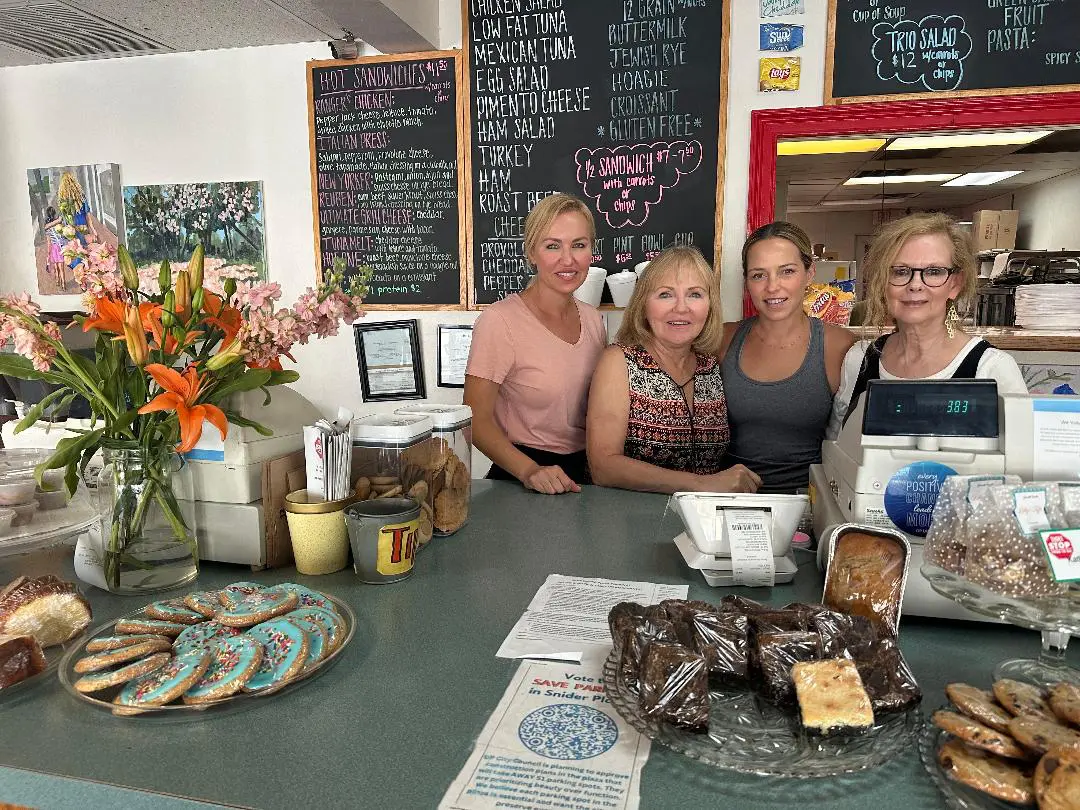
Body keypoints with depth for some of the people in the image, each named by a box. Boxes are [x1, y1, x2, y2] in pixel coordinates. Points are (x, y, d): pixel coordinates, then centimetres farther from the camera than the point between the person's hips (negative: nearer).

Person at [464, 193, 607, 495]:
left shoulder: (592, 318, 8)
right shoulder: (500, 321, -12)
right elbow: (476, 420, -12)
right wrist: (530, 471, -25)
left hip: (586, 473, 5)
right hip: (521, 482, -4)